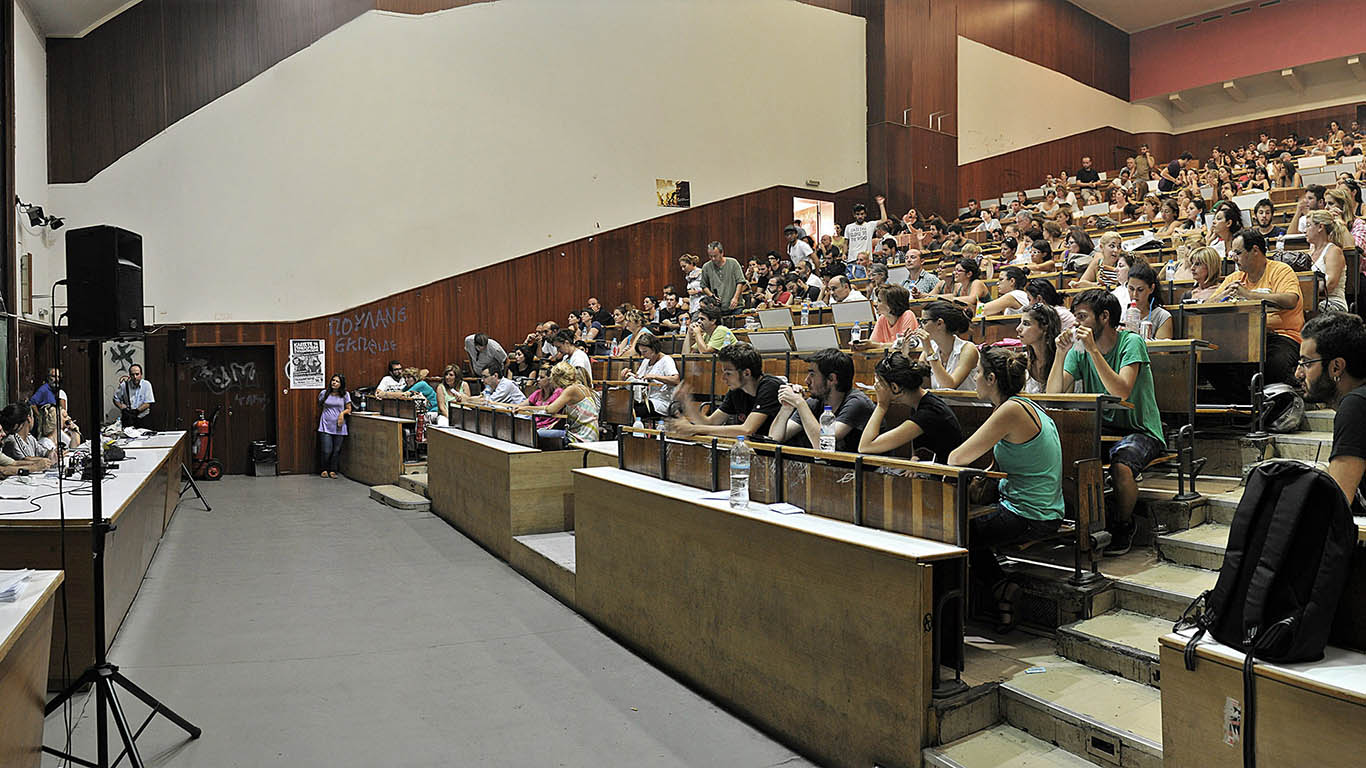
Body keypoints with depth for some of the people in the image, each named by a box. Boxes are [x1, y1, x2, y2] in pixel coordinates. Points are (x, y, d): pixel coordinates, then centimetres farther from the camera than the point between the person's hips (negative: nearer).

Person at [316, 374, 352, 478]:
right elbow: (319, 405, 23)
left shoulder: (345, 395, 3)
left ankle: (333, 471, 16)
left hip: (339, 427, 1)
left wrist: (343, 413, -10)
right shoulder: (324, 393, 5)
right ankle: (324, 470, 15)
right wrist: (326, 412, 10)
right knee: (326, 450, -5)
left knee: (336, 450, 3)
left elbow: (349, 409, 8)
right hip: (326, 426, 0)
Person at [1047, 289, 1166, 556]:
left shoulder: (1131, 343, -10)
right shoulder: (1080, 351, 4)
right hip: (1100, 429, 5)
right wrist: (1061, 352, -14)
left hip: (1140, 431, -5)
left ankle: (1123, 528, -5)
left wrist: (1093, 349, -29)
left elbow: (1121, 391, -26)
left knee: (1121, 464, -34)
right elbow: (1053, 393, -5)